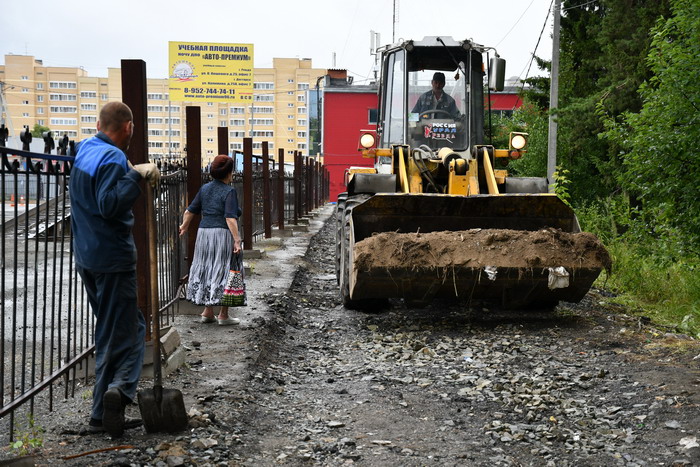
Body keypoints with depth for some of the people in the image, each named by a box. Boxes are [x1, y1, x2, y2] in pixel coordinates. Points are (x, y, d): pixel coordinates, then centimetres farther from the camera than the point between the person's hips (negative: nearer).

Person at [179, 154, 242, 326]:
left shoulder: (205, 188, 10)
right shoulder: (229, 191, -10)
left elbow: (190, 211, 14)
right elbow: (230, 218, -20)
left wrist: (184, 226, 31)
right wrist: (237, 240, -21)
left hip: (203, 232, 7)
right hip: (222, 234, -7)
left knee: (206, 270, 14)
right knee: (223, 272, 0)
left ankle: (208, 312, 19)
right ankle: (223, 315, 4)